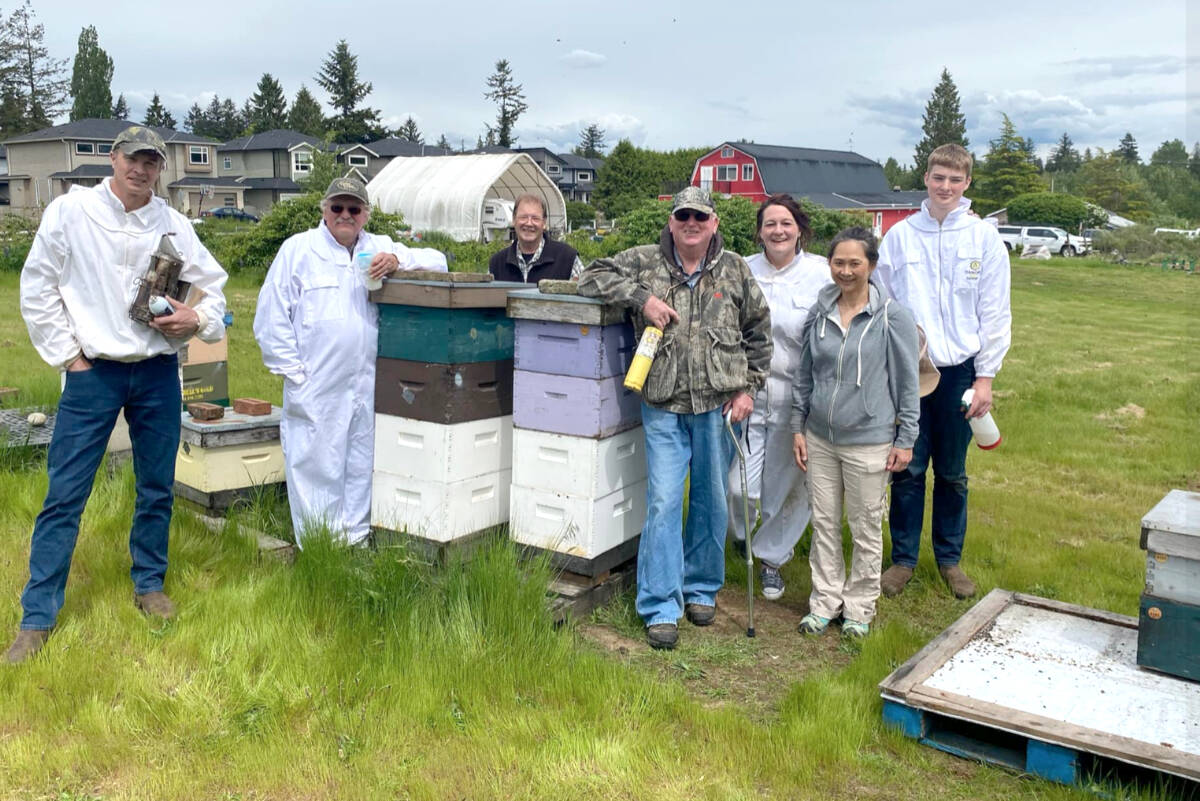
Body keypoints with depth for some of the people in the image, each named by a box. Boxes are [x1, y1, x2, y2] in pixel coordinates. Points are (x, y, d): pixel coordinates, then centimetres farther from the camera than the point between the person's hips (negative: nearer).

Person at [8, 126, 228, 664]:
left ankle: (149, 584, 31)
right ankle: (37, 617, 8)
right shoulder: (71, 211, -4)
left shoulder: (173, 224, 3)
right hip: (93, 373, -2)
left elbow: (214, 286, 12)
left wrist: (199, 320, -8)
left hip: (158, 374, 3)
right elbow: (36, 287, -1)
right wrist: (67, 354, -4)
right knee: (65, 494, -2)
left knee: (157, 489, 12)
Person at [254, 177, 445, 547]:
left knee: (362, 467, 10)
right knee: (316, 466, 0)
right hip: (316, 388, -3)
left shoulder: (381, 249, 13)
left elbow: (437, 263, 9)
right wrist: (293, 372, -5)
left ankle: (356, 538, 22)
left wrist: (398, 262, -10)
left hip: (369, 387, 3)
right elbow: (271, 316, 1)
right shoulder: (298, 249, 4)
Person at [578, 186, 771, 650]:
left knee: (711, 501, 12)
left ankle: (701, 589, 31)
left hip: (718, 405, 2)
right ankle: (661, 607, 4)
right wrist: (641, 297, -15)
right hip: (664, 408, -1)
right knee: (663, 502, -4)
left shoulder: (734, 271, 6)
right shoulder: (645, 263, 2)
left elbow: (758, 332, 11)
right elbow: (591, 279, -3)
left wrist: (748, 388, 4)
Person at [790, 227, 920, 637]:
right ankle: (824, 603, 27)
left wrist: (905, 439, -5)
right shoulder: (819, 314, 4)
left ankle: (860, 608, 25)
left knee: (865, 528, 9)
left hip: (868, 441, -4)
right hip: (820, 438, 4)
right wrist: (798, 427, 10)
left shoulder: (893, 316, -8)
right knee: (824, 524, 12)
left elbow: (907, 381, -5)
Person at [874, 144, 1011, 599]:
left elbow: (995, 313, 1)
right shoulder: (900, 236, 3)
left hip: (959, 371, 0)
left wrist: (985, 377, -2)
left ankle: (949, 558, 26)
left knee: (952, 473, 10)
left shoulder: (984, 238, 1)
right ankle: (903, 558, 18)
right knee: (908, 470, 5)